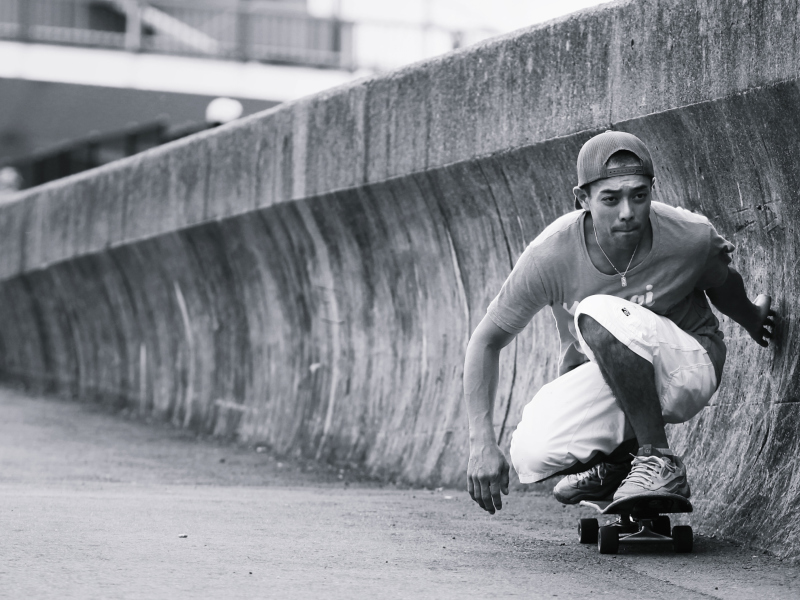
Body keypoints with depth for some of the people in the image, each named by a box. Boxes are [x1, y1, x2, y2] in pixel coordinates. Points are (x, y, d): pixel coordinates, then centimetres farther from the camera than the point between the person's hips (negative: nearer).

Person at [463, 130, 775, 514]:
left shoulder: (692, 238, -22)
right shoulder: (550, 256, -22)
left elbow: (722, 285, 4)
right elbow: (487, 341, -14)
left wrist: (753, 321, 27)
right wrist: (481, 442, -24)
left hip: (689, 370, -2)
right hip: (600, 383, 2)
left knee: (600, 313, -33)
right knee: (531, 454, -27)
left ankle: (660, 462, -20)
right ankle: (616, 460, 7)